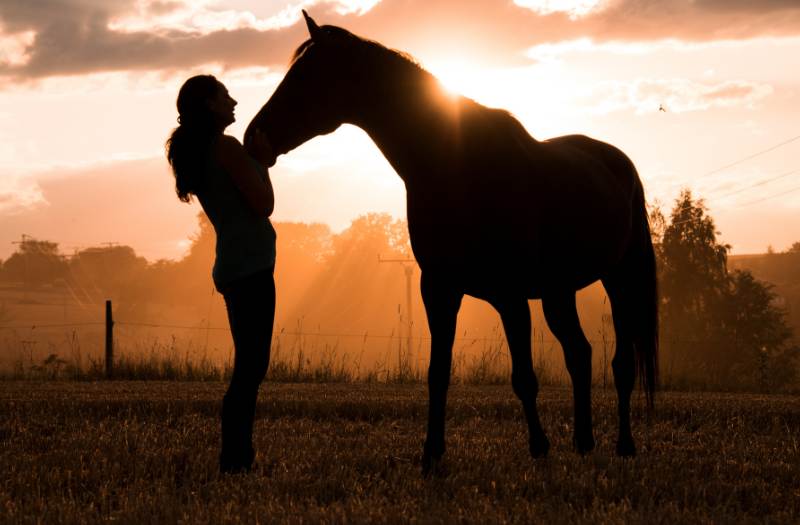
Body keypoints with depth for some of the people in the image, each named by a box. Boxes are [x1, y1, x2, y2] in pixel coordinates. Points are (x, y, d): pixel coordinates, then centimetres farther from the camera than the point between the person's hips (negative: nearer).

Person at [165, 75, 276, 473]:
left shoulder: (194, 153, 17)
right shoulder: (228, 148, -11)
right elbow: (263, 204, -11)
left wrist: (258, 161, 16)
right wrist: (262, 163, 2)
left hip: (234, 267, 10)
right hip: (251, 265, -10)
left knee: (249, 366, 12)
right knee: (251, 367, -10)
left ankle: (237, 457, 12)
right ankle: (235, 460, -12)